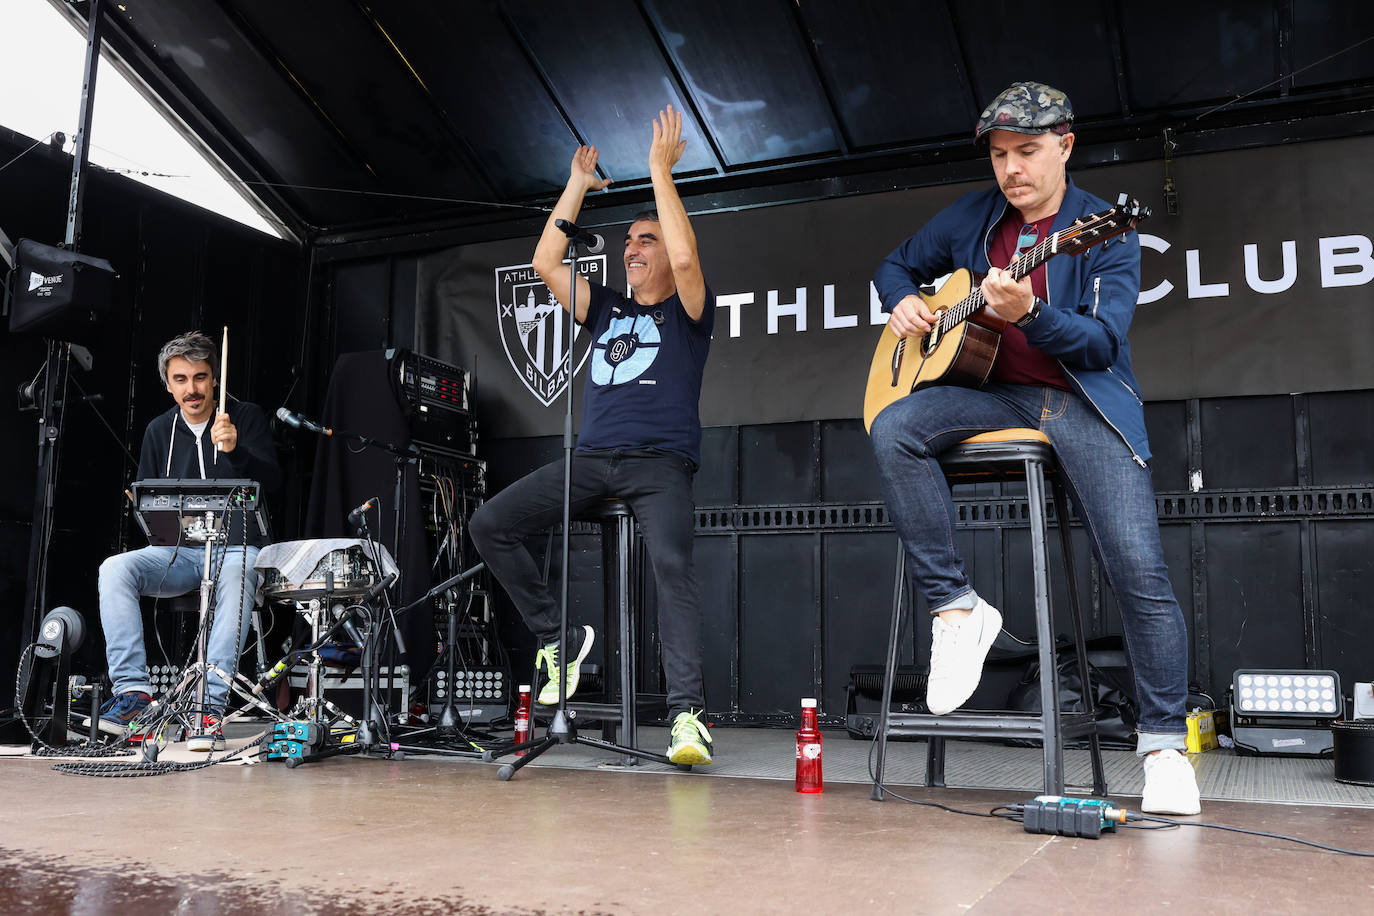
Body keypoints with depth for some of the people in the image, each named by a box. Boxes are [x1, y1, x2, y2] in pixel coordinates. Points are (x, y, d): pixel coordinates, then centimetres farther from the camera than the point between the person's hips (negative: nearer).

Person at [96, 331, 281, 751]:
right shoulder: (159, 431, 13)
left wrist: (234, 450, -30)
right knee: (115, 569, -25)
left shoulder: (247, 417, 2)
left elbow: (272, 479, -11)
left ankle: (211, 705, -40)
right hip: (178, 551, 4)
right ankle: (133, 689, -28)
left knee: (236, 579, -39)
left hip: (235, 547, -4)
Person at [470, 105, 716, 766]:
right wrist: (577, 187, 16)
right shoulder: (606, 309, 24)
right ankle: (559, 638, 1)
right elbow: (545, 264, 15)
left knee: (672, 564, -30)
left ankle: (687, 712, -32)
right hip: (590, 459, 6)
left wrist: (660, 170, -6)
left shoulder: (688, 311, 10)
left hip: (660, 464, -6)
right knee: (489, 525, -7)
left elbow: (686, 255, -12)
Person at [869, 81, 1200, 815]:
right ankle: (955, 607, -19)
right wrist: (902, 302, 0)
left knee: (1139, 571, -16)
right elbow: (895, 265, 24)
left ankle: (1163, 744, 3)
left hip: (1084, 403, -3)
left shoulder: (1105, 231, -2)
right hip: (994, 393, 3)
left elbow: (1104, 342, -12)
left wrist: (1028, 311, -30)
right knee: (892, 429, -28)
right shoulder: (970, 219, 11)